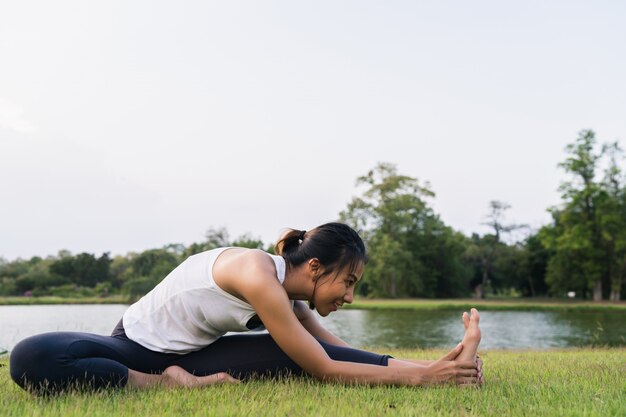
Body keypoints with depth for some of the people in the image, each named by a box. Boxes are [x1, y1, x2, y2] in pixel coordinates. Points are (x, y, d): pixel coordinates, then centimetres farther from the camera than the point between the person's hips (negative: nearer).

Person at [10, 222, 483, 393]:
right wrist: (418, 377, -26)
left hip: (188, 355, 7)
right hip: (136, 348, -7)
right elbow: (324, 371, -25)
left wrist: (426, 366, -6)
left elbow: (340, 352, 2)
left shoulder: (288, 295, -2)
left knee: (294, 353, -15)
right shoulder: (259, 275, -28)